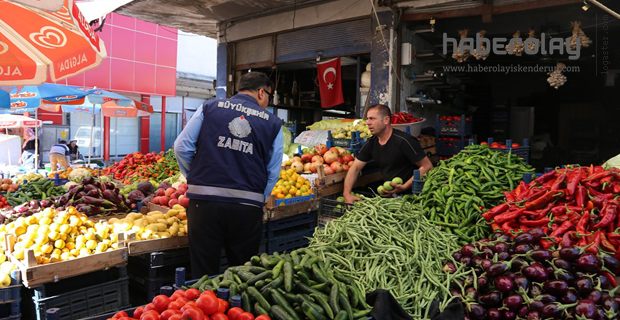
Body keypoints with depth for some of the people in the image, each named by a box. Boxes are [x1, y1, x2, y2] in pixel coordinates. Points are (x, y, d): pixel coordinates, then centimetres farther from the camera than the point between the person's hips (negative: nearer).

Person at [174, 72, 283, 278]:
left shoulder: (209, 108, 6)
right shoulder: (273, 123, 6)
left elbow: (182, 147, 3)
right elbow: (273, 173, 5)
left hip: (204, 201, 0)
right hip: (247, 208, 0)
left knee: (203, 275, 12)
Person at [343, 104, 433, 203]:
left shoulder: (404, 141, -17)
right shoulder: (371, 143, 4)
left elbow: (427, 166, -17)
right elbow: (355, 168, 7)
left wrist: (404, 187, -24)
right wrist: (347, 193, -6)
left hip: (410, 194, -7)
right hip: (388, 193, 7)